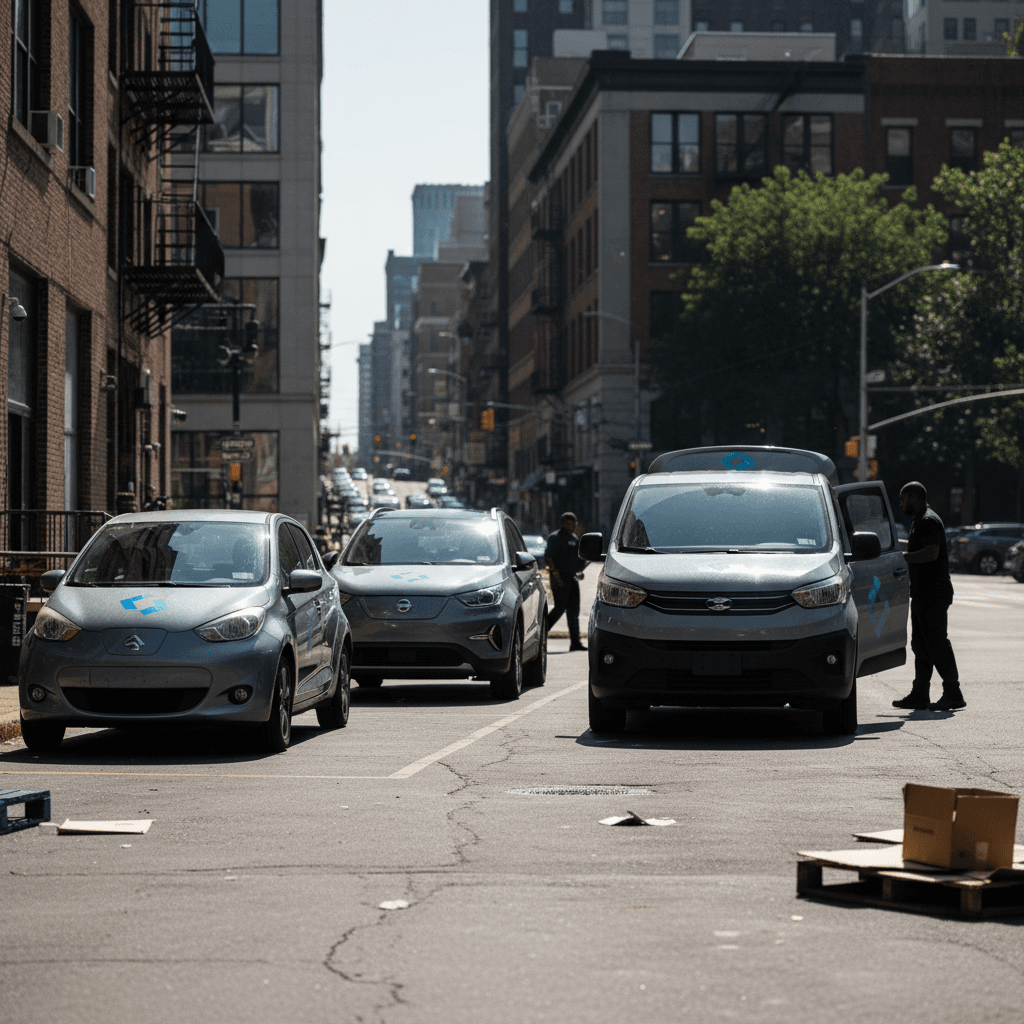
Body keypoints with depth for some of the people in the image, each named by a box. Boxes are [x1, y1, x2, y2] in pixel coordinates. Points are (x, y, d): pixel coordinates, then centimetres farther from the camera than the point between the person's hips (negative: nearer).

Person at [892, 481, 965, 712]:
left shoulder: (929, 521, -13)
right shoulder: (920, 521, 20)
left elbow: (931, 553, -25)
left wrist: (901, 557, -22)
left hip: (933, 595, -11)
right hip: (923, 595, 11)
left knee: (936, 642, -9)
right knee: (921, 644, 10)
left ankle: (953, 694, -6)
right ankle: (919, 695, 12)